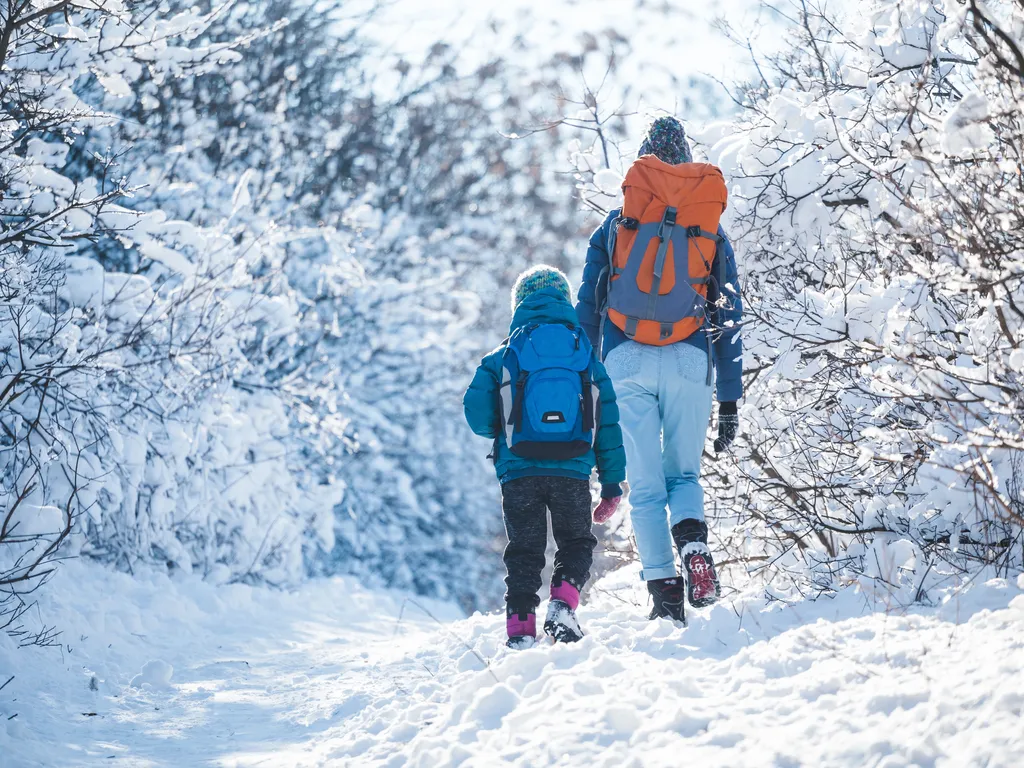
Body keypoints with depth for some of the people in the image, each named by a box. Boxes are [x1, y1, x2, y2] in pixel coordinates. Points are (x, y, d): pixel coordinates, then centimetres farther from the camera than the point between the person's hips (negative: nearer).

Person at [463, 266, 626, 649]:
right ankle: (563, 604, -9)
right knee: (576, 544, 16)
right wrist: (612, 482, 10)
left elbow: (477, 415, -3)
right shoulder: (588, 356, 10)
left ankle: (521, 625, 3)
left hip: (520, 473, 0)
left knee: (524, 552, 11)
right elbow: (609, 423, 7)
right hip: (573, 474, 1)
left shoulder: (503, 357, 4)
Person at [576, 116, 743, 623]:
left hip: (626, 359, -1)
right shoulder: (712, 231, 15)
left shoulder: (614, 226, 13)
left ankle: (664, 590, -5)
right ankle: (693, 545, -16)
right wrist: (729, 402, 14)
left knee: (645, 485, 5)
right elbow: (729, 321, 12)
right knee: (683, 473, 14)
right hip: (689, 361, 1)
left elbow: (587, 310, 9)